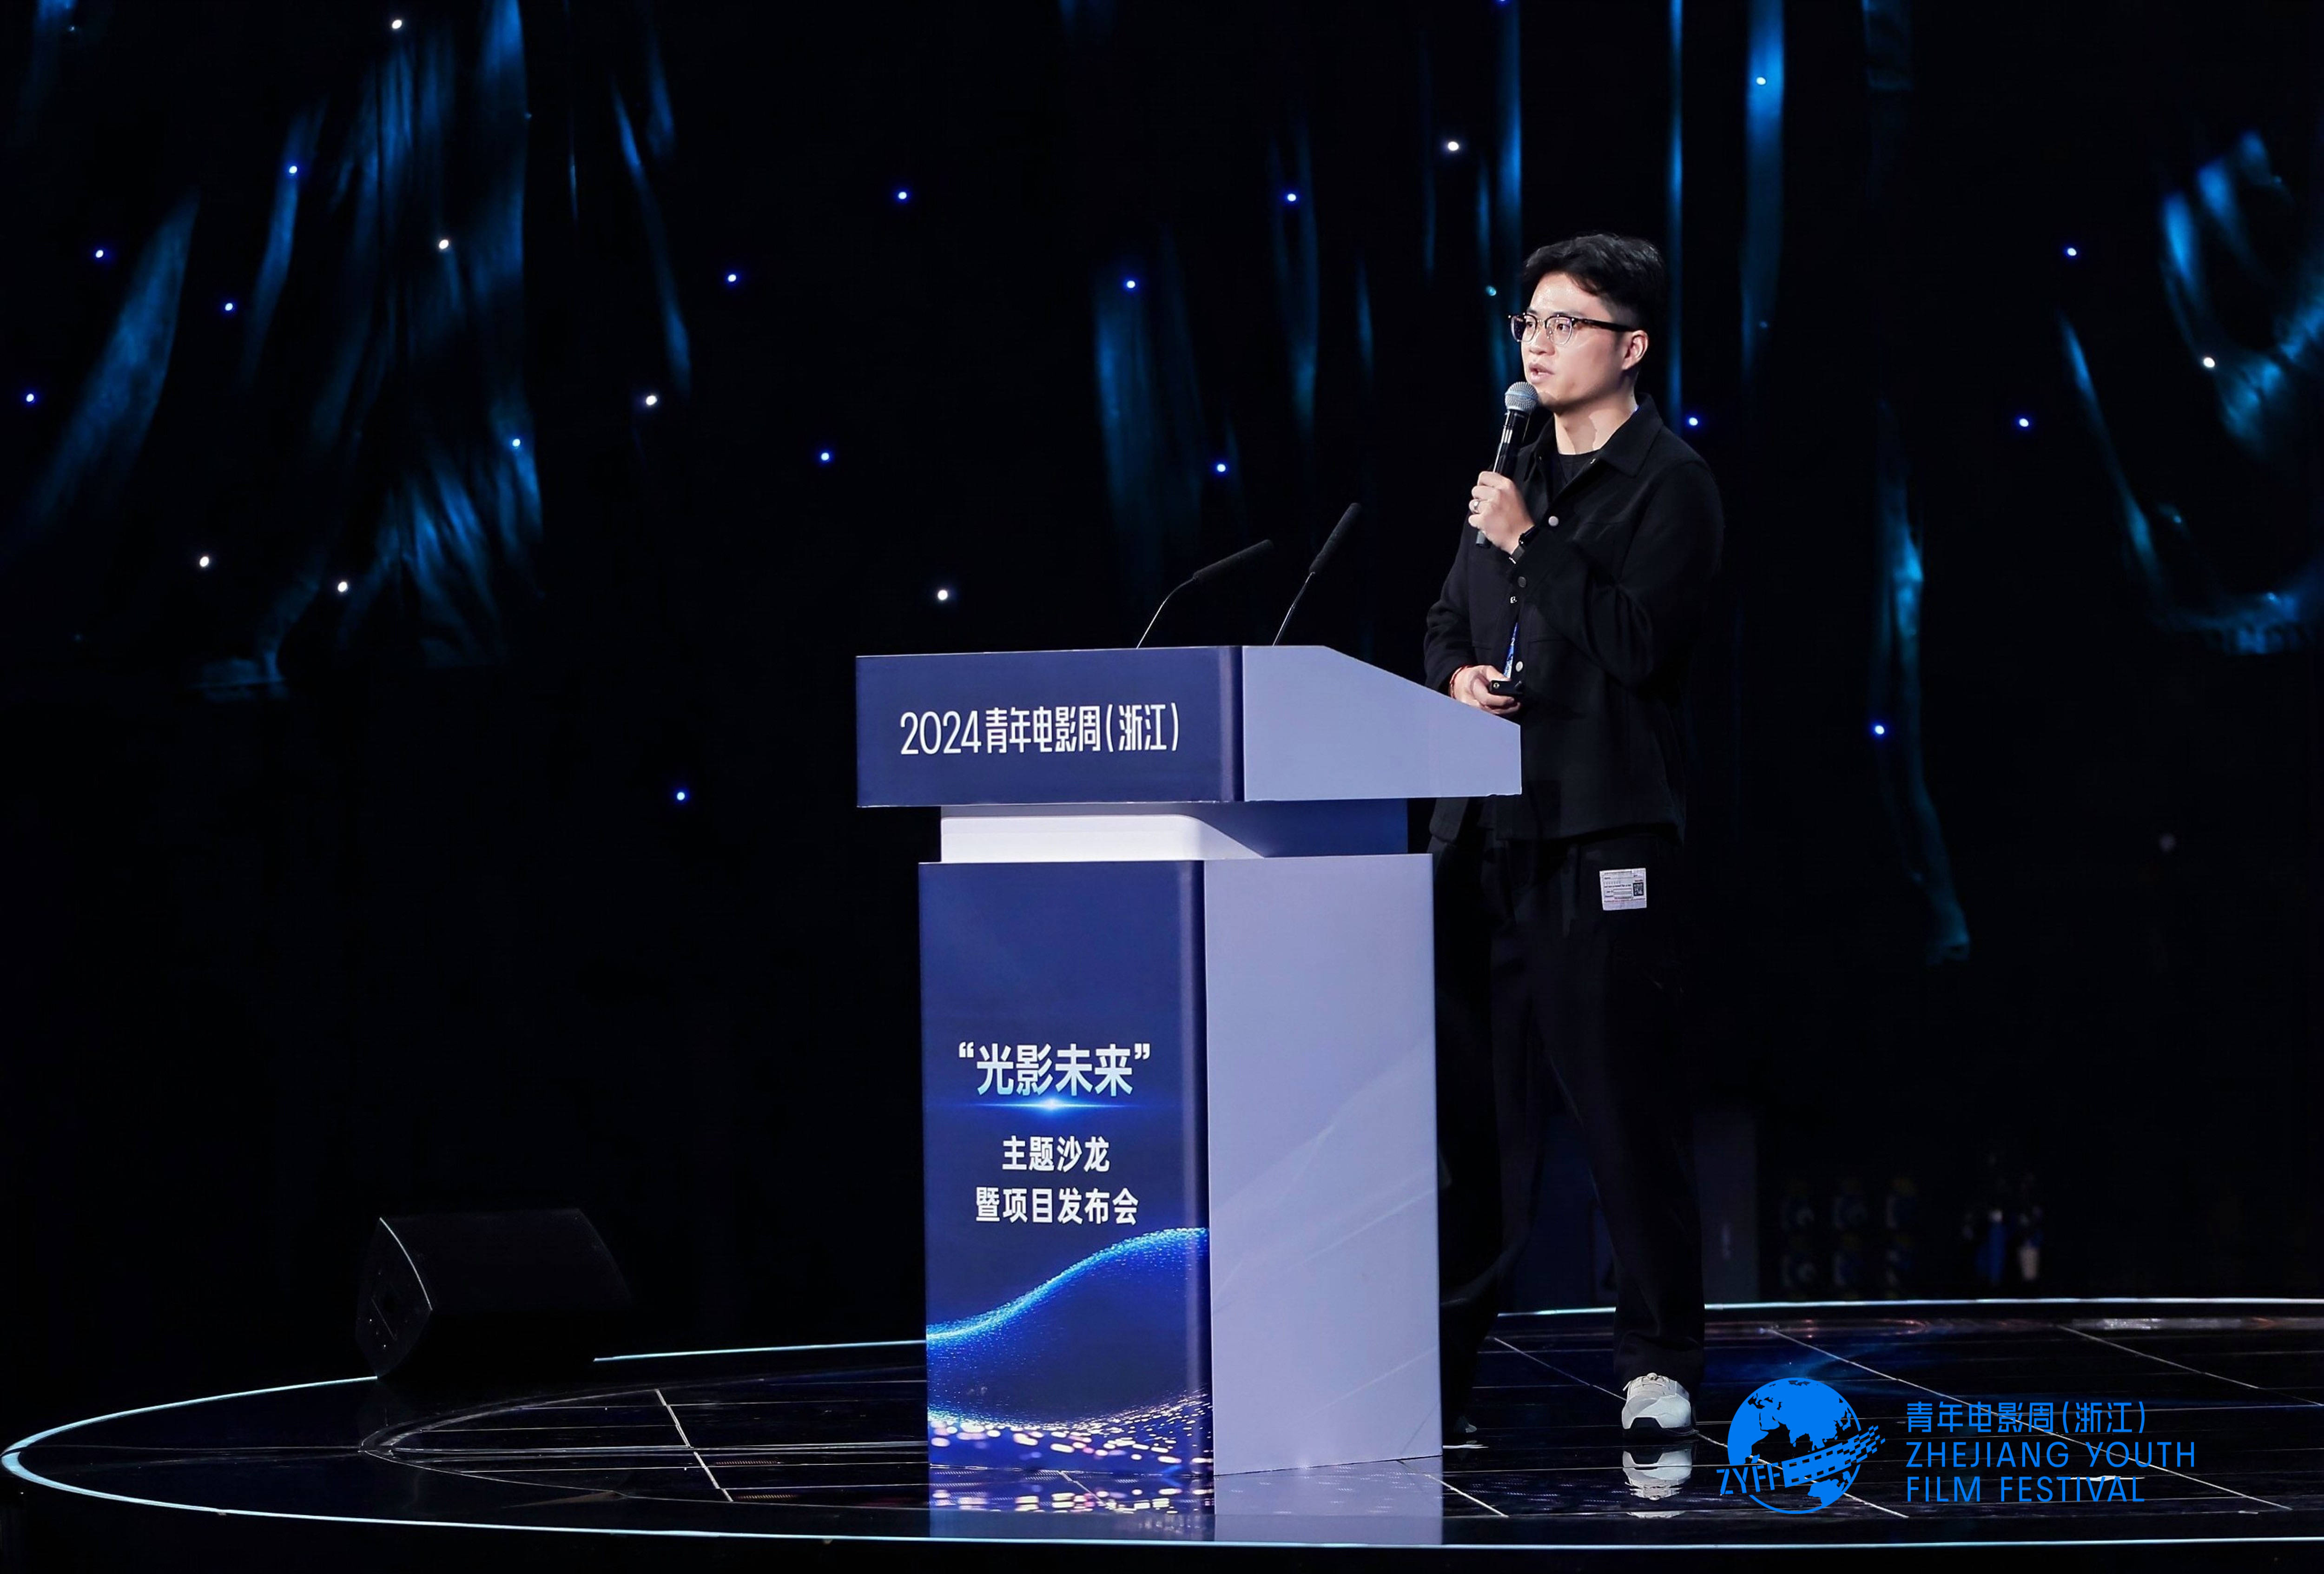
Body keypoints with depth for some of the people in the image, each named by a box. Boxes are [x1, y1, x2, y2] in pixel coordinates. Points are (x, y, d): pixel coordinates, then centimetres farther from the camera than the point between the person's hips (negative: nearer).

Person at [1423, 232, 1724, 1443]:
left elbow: (1639, 638, -15)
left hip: (1604, 829, -7)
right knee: (1468, 1093, 8)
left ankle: (1659, 1364, -1)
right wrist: (1457, 673, 4)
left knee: (1624, 1100, -6)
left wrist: (1529, 544, -13)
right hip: (1486, 826, 7)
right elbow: (1449, 619, 25)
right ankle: (1442, 1360, 14)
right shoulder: (1516, 476, 19)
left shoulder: (1669, 483, -3)